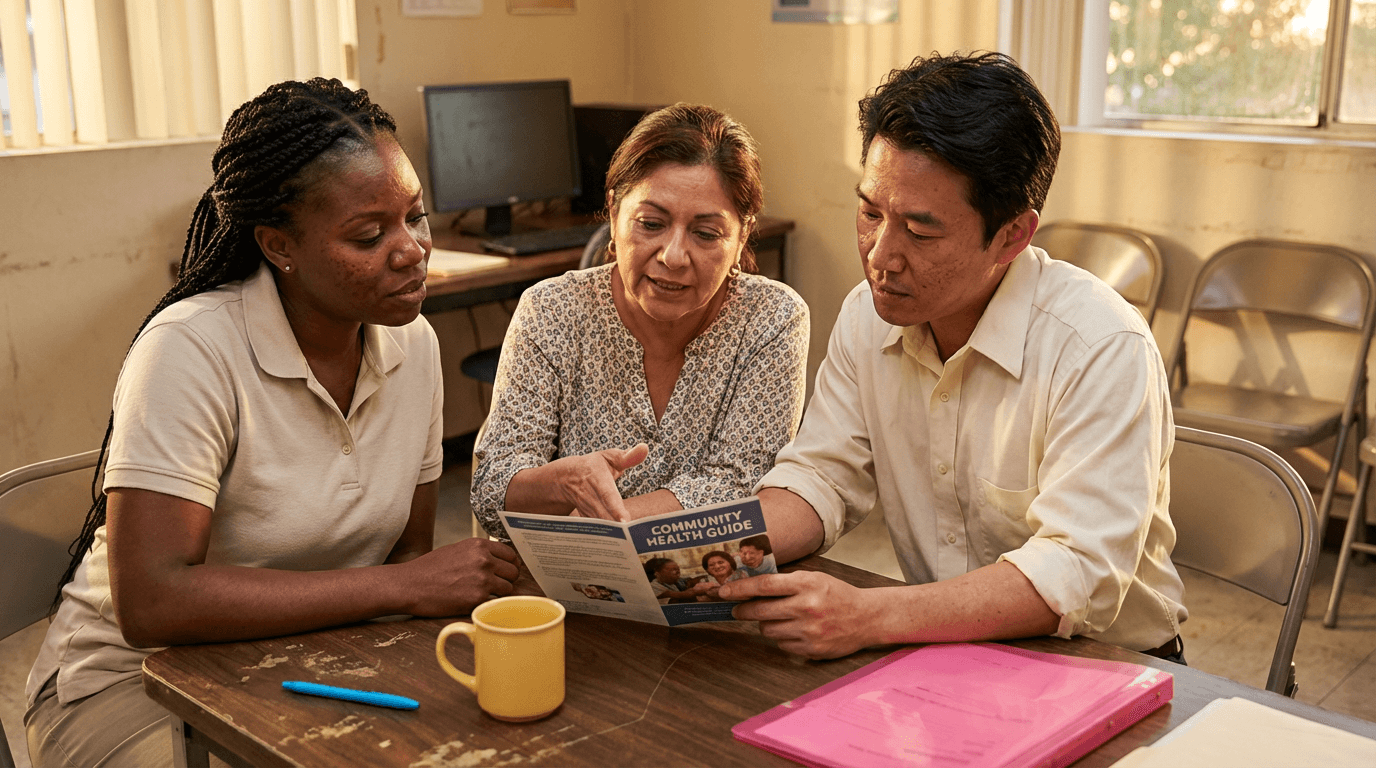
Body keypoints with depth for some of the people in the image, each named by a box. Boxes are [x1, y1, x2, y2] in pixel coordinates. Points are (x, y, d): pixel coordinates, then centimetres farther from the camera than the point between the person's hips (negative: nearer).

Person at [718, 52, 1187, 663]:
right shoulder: (867, 316, -1)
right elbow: (821, 479, 3)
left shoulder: (1101, 348, -22)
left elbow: (1079, 573, -27)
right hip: (938, 657, 5)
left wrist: (870, 616, -37)